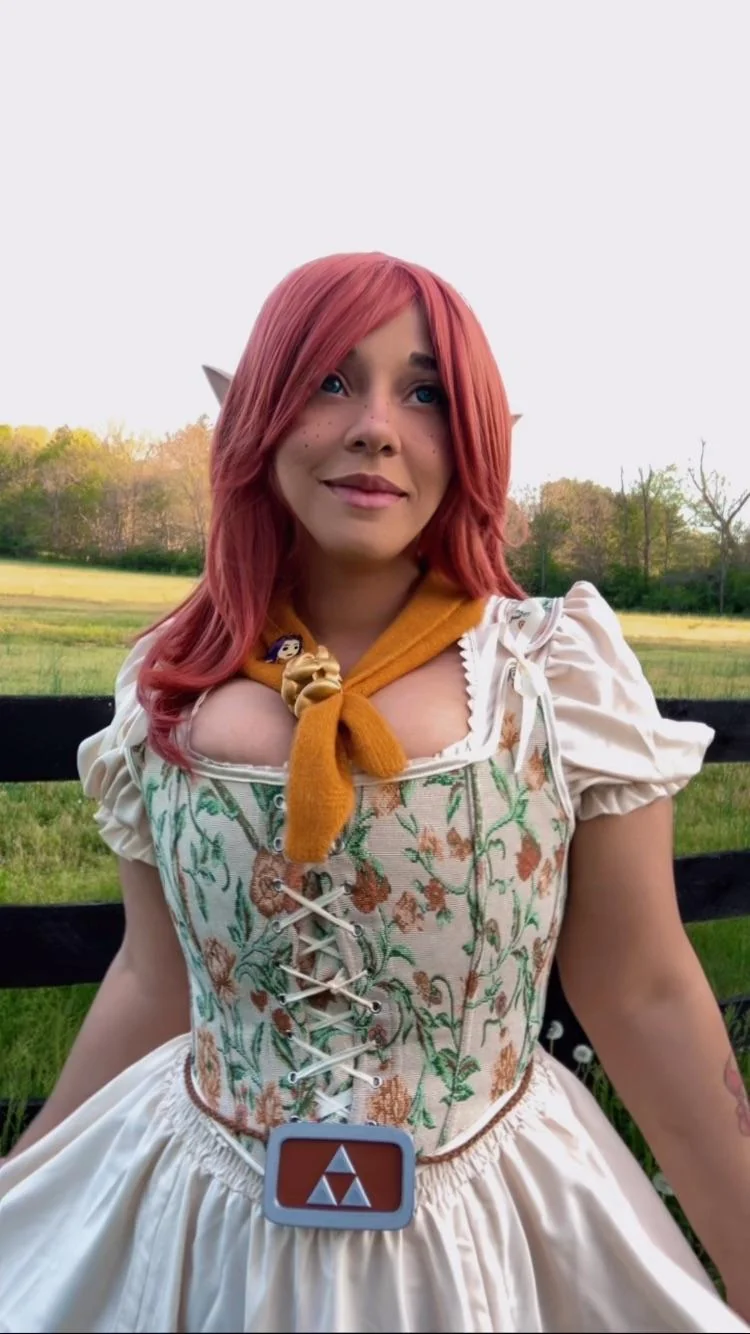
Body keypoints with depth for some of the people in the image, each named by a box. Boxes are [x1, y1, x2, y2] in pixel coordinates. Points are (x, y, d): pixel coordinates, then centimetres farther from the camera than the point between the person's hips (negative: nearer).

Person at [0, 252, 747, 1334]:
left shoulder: (563, 669, -14)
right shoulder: (167, 684, -7)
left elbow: (647, 1000, -7)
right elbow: (154, 985, 4)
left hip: (486, 1235, -1)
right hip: (194, 1224, 3)